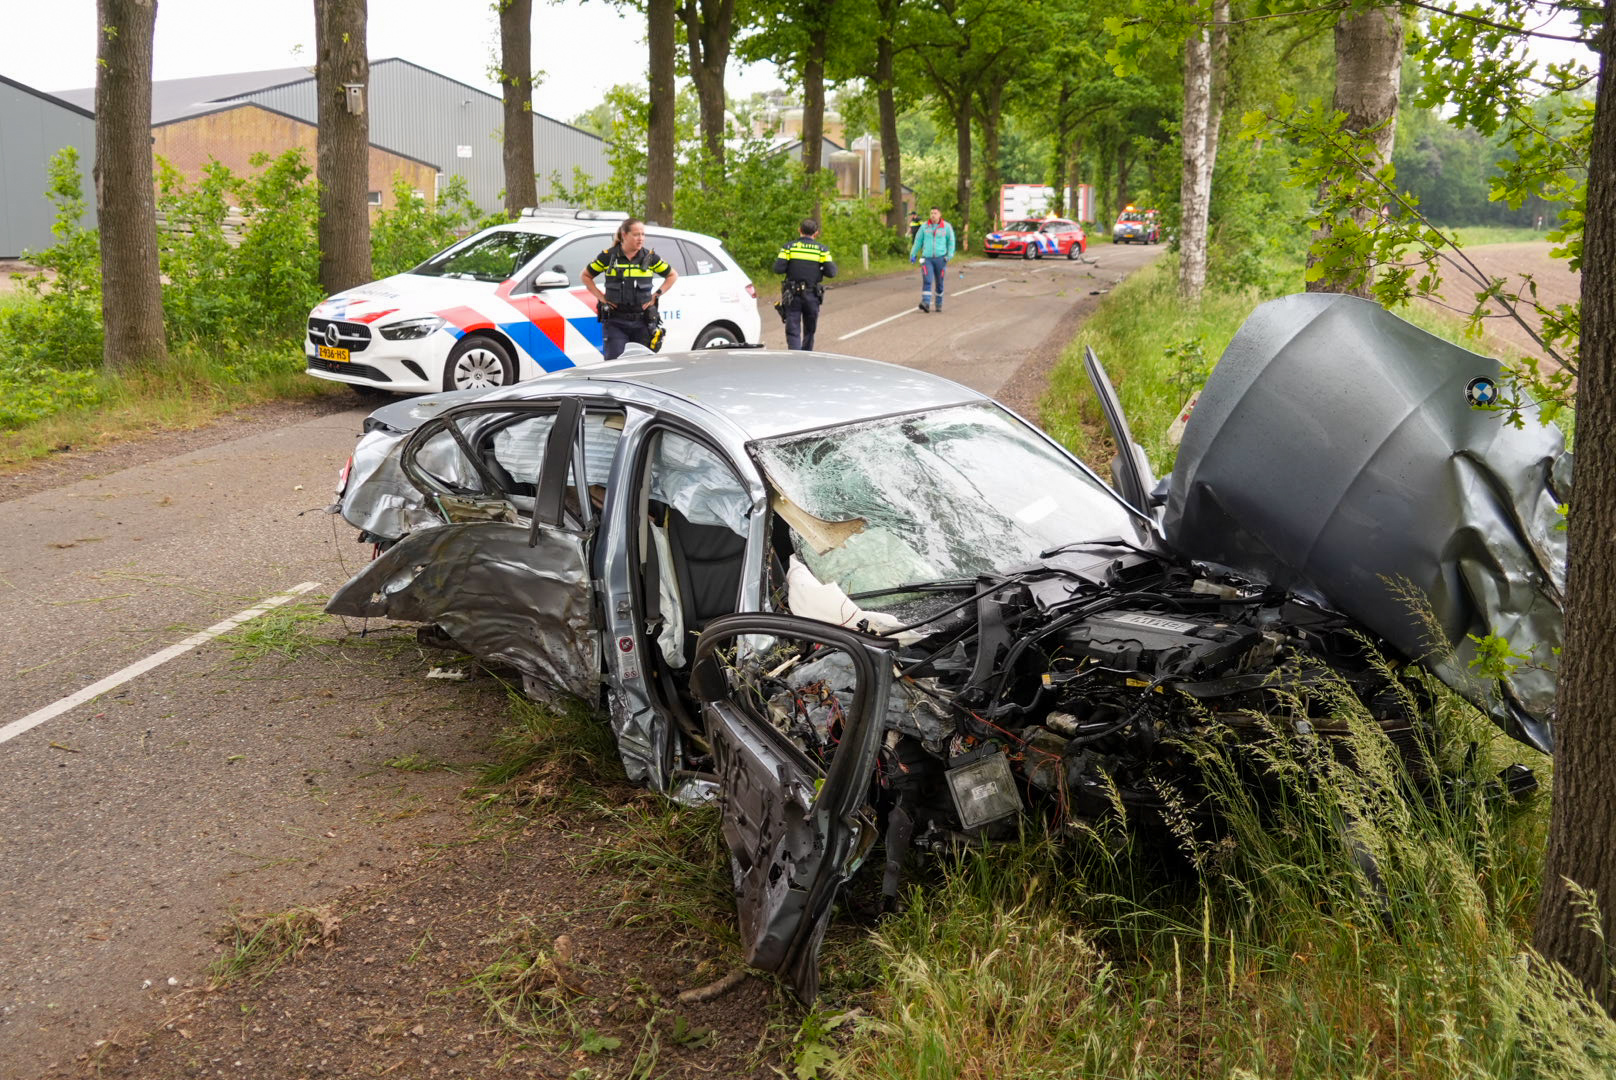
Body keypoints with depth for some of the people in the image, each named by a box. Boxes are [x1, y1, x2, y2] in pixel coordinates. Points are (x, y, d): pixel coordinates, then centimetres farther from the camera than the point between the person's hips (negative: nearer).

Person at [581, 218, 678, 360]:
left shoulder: (650, 257, 4)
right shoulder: (608, 256, 1)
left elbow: (673, 275, 16)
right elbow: (586, 276, 13)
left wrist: (656, 295, 5)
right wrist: (601, 297, 2)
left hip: (642, 322, 1)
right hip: (615, 321, -1)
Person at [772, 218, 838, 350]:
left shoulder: (789, 247, 0)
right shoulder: (822, 250, 0)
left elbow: (778, 269, -8)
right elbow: (831, 272, -6)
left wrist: (791, 267, 11)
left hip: (792, 296, -1)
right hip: (812, 295, 1)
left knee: (793, 331, -3)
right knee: (809, 331, 17)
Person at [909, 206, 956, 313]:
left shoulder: (947, 227, 2)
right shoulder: (925, 226, 4)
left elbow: (951, 241, 7)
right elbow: (918, 240, 10)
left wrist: (950, 255, -4)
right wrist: (913, 254, 8)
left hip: (940, 258, 0)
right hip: (927, 258, 0)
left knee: (939, 282, 8)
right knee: (927, 281, -14)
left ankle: (938, 304, 21)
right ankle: (926, 303, -23)